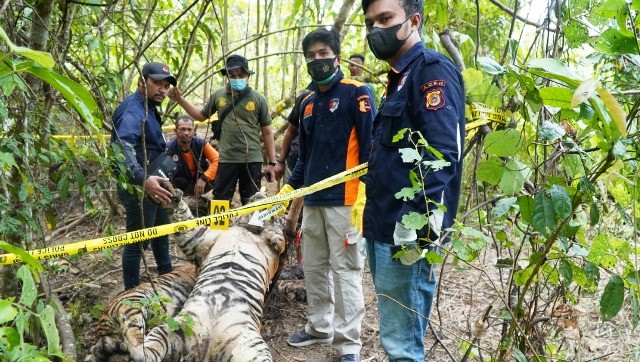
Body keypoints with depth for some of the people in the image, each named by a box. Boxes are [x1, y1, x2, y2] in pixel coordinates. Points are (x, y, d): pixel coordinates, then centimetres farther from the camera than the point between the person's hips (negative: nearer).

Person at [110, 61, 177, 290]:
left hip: (151, 183, 11)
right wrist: (143, 179, -55)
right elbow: (121, 148, -41)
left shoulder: (148, 108, 11)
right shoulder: (132, 111, -23)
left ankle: (166, 274, 46)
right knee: (138, 241, -3)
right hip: (137, 187, -11)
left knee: (162, 227, 26)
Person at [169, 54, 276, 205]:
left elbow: (267, 133, 4)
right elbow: (201, 115, 22)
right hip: (226, 159, 2)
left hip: (252, 160, -1)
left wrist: (272, 163, 2)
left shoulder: (258, 99, 0)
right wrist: (180, 99, 12)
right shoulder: (218, 95, 6)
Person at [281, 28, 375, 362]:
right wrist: (289, 189, 16)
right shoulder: (308, 102, 16)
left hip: (344, 200, -7)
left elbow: (370, 147, -12)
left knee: (345, 270, -2)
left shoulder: (356, 93, -5)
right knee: (313, 267, 14)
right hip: (312, 200, 7)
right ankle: (319, 327, 30)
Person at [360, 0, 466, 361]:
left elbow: (441, 156, -22)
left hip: (405, 236, -10)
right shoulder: (400, 77, 20)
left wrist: (418, 228, -27)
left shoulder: (433, 69, -10)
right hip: (382, 230, 10)